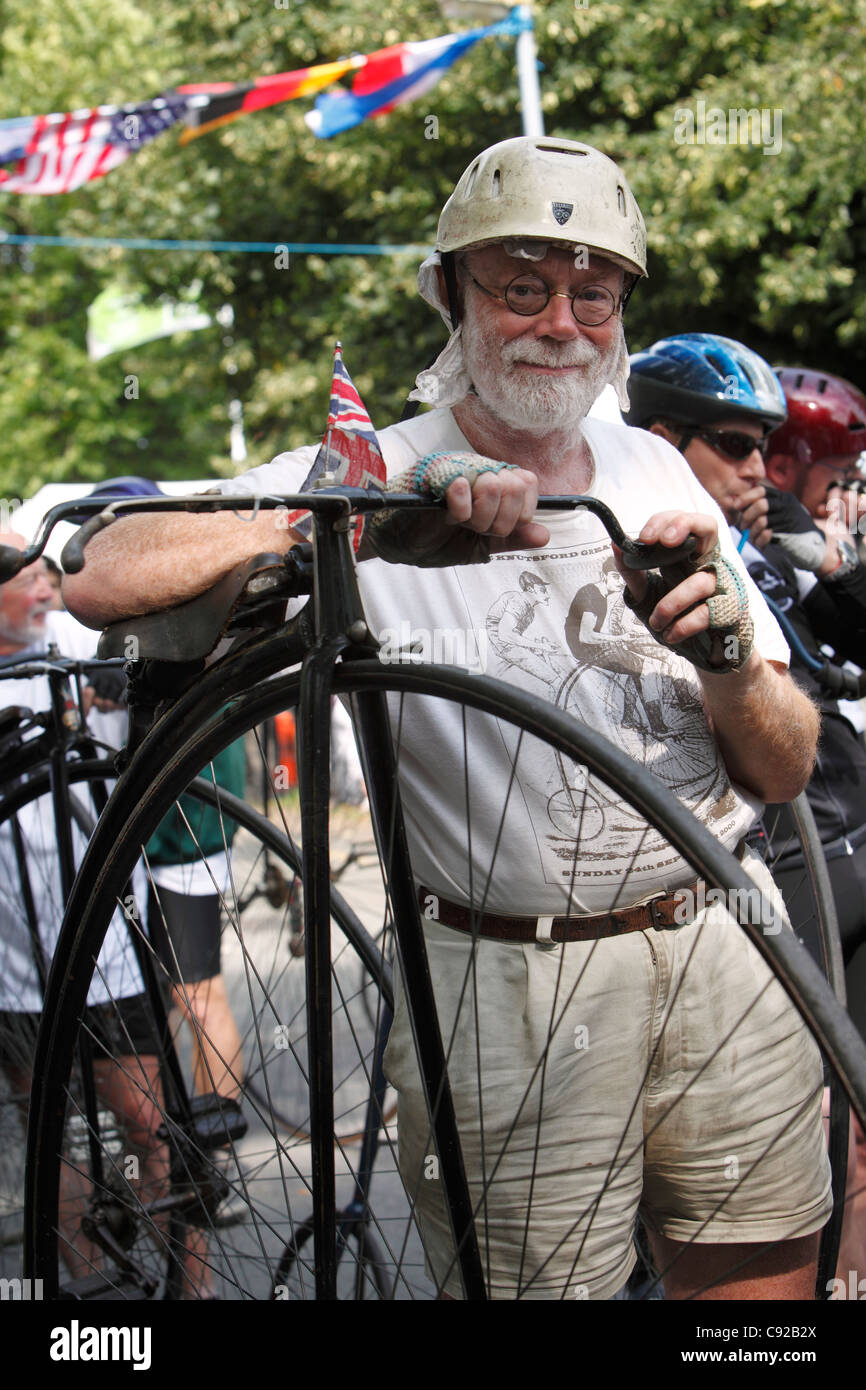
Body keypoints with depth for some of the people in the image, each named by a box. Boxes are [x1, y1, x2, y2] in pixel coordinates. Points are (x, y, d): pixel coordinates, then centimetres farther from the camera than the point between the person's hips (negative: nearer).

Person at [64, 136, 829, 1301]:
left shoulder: (651, 470, 8)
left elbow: (785, 774, 5)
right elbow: (102, 578, -21)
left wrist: (724, 654, -17)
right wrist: (373, 522, -28)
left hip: (725, 950, 4)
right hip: (514, 985, -4)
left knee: (767, 1286, 11)